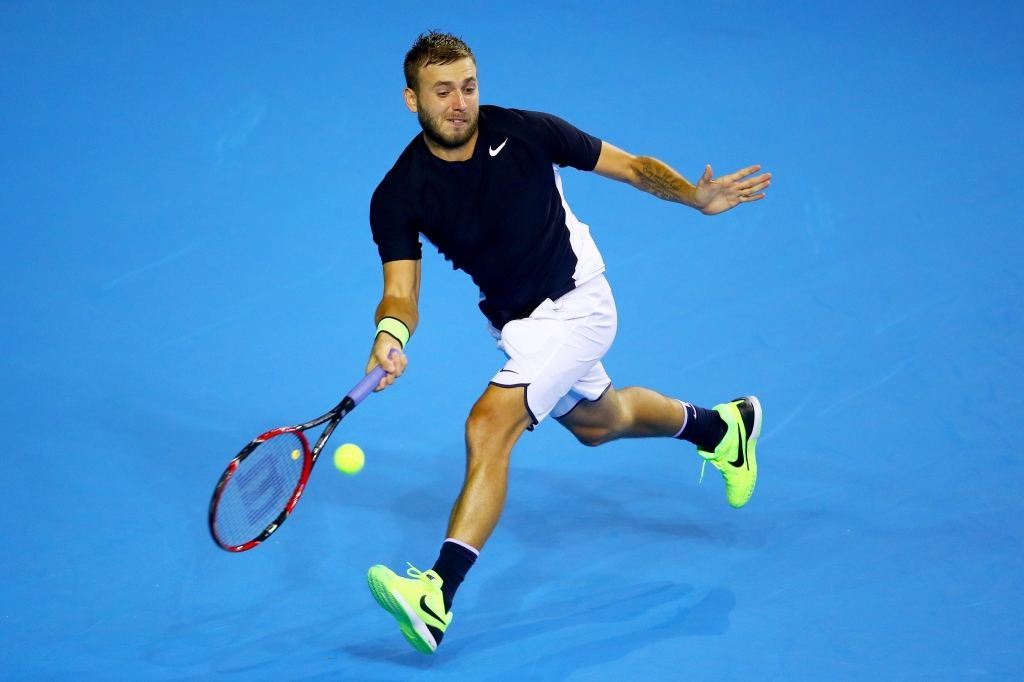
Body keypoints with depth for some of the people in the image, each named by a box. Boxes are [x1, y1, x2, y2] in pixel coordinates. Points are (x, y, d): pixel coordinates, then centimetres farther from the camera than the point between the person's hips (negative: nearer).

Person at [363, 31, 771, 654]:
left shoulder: (527, 133, -20)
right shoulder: (399, 196, -16)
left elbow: (630, 166, -9)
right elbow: (401, 289, -22)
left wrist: (697, 197, -24)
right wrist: (391, 335, -45)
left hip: (575, 305, -6)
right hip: (512, 321, 6)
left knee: (489, 428, -24)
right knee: (596, 421, 29)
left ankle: (437, 597, -30)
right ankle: (722, 427, 58)